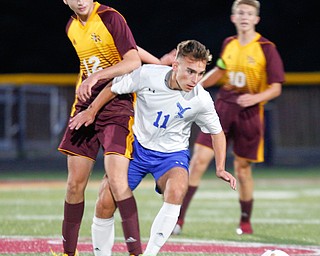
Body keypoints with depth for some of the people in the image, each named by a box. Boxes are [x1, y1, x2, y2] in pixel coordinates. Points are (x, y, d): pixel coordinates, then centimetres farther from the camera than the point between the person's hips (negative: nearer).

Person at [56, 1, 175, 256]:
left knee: (117, 181, -19)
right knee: (75, 184, 5)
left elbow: (133, 61, -16)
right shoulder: (71, 28, 12)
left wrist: (95, 77, -26)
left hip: (117, 108, -6)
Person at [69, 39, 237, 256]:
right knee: (106, 203, -6)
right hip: (137, 146, 1)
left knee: (176, 191, -33)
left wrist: (220, 169, -7)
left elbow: (217, 132, 1)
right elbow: (114, 88, -2)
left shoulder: (201, 100, -18)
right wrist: (92, 111, 4)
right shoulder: (148, 75, -21)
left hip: (172, 154, -1)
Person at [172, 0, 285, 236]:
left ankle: (246, 221, 25)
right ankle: (179, 218, -8)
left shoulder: (266, 49, -6)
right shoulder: (229, 44, 8)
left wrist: (256, 97, -23)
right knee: (199, 159, -9)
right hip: (223, 108, 3)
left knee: (242, 170, 4)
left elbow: (276, 88, -6)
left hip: (249, 113, -3)